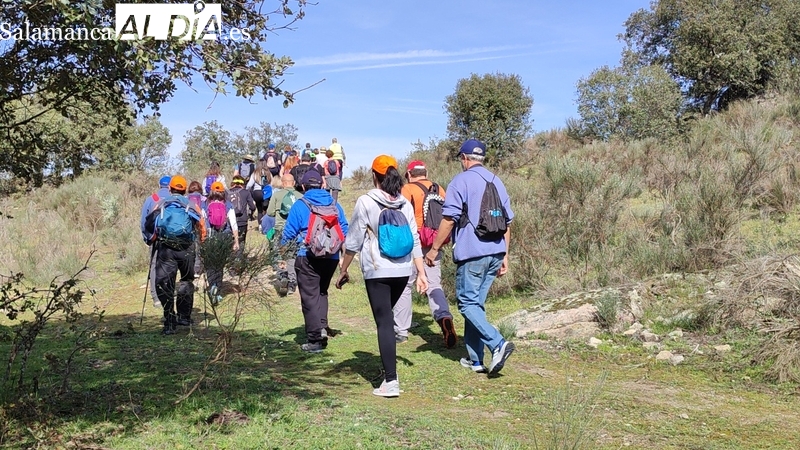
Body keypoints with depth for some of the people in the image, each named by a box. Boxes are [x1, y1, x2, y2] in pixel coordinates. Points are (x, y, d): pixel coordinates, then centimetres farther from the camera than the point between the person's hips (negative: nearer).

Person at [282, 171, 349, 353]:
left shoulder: (300, 205, -5)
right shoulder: (334, 204, 5)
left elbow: (289, 233, -3)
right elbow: (345, 230, 6)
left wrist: (282, 248, 16)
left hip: (308, 258, -4)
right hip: (331, 257, 4)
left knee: (310, 296, 2)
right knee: (322, 291, 22)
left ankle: (315, 339, 1)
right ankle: (322, 326, 5)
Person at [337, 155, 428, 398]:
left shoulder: (366, 202, -7)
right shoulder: (405, 204, 7)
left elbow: (353, 241, -5)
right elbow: (414, 241, 7)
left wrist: (343, 270, 5)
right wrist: (421, 273, 12)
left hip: (377, 271, -5)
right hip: (403, 270, 5)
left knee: (384, 323, -3)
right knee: (387, 317, 21)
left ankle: (391, 381, -7)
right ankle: (388, 368, 25)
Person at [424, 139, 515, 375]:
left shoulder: (461, 181, -6)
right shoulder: (496, 181, 16)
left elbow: (449, 219, -11)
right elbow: (507, 221, 17)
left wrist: (434, 249, -4)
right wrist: (505, 255, 21)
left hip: (471, 253, -7)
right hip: (495, 252, 7)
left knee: (468, 304, -2)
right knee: (476, 303, 13)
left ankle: (498, 344, -19)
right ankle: (475, 359, 13)